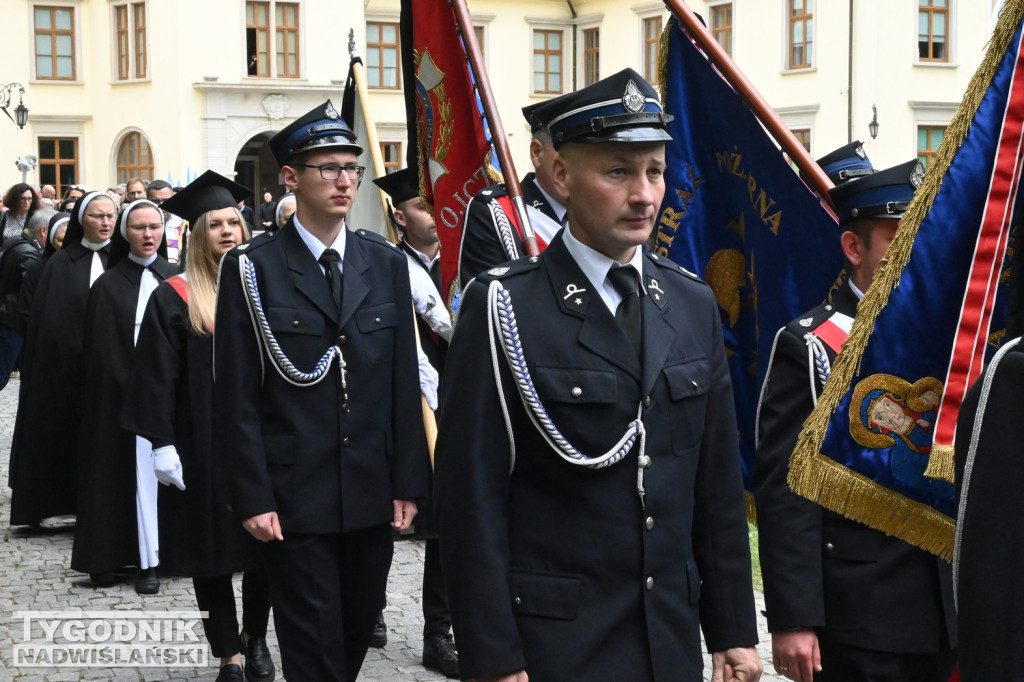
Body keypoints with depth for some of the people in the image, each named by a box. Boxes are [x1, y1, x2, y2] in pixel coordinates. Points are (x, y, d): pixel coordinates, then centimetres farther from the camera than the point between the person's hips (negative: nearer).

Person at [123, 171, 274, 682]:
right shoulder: (174, 298, -3)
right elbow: (157, 377, -6)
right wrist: (162, 443, -12)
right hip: (204, 448, -3)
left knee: (263, 546, 7)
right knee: (214, 547, 4)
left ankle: (255, 639, 26)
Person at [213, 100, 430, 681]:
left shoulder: (387, 263, 6)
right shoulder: (253, 269, -5)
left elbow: (404, 383, 6)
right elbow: (238, 397, -6)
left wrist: (408, 482, 2)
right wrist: (254, 498, -10)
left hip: (374, 494, 4)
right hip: (296, 496, -3)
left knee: (359, 631, 14)